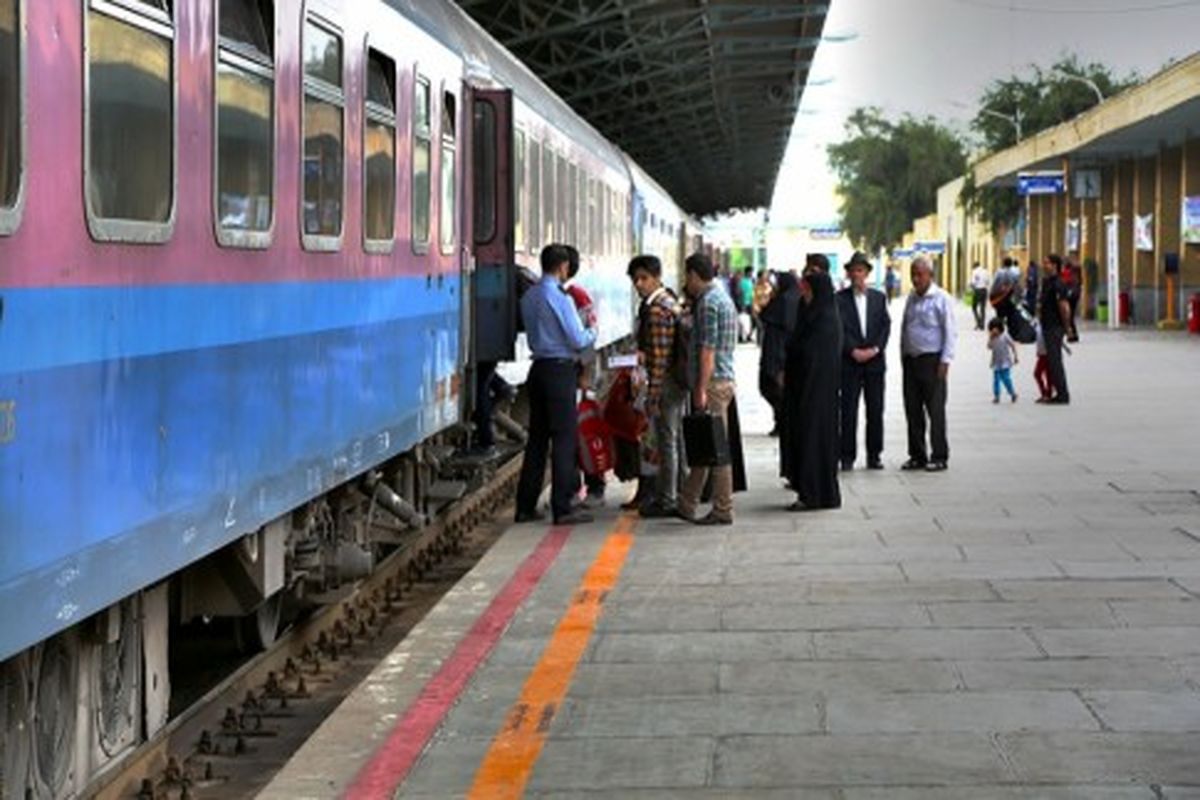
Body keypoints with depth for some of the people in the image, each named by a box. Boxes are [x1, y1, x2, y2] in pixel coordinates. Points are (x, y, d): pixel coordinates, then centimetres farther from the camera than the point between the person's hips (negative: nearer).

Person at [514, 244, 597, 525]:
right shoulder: (560, 298, -15)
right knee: (564, 438, -4)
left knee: (537, 437, 12)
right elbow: (578, 341, -15)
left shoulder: (529, 298, 9)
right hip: (560, 370, -8)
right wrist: (593, 331, 7)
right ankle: (562, 509, -4)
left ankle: (525, 507, 14)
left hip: (539, 367, 8)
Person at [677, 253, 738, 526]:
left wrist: (701, 389, -19)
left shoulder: (708, 302, -13)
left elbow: (708, 349, -19)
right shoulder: (723, 298, 18)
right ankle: (686, 505, 19)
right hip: (724, 379, 10)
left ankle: (723, 511, -3)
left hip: (713, 381, -10)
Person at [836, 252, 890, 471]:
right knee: (848, 410, -3)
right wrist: (853, 351, -13)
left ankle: (874, 456, 10)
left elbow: (886, 326, 6)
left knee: (875, 410, 3)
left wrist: (875, 349, -8)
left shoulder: (879, 297, 11)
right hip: (849, 362, -2)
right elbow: (839, 329, -4)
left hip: (875, 361, 2)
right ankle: (847, 457, 1)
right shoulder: (840, 298, 2)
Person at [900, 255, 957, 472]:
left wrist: (945, 361, -13)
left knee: (935, 410, -4)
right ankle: (917, 455, 15)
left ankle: (939, 457, 1)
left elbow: (950, 332, -8)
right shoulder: (911, 298, 12)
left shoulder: (941, 299, -6)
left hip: (932, 360, -6)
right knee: (912, 410, 7)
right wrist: (903, 356, 13)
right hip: (911, 360, 6)